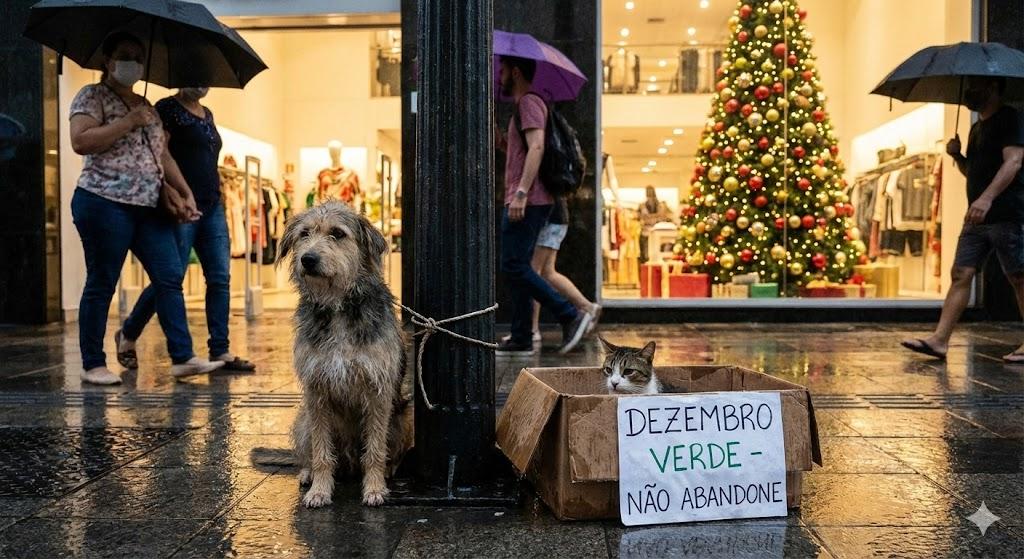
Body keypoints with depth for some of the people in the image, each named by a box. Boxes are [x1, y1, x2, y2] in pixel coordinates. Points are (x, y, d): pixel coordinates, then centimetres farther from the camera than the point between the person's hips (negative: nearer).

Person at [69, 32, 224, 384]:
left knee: (170, 278, 0)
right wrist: (129, 122, -15)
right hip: (105, 204, -7)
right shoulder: (92, 97, -1)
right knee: (101, 284, -1)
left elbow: (161, 155, 23)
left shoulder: (146, 107, 20)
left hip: (148, 208, 7)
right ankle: (92, 365, 9)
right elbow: (80, 141, -16)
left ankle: (183, 358, 2)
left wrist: (182, 192, 12)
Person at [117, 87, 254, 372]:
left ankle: (220, 350, 3)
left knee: (220, 278, 0)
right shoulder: (168, 109, -5)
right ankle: (127, 335, 18)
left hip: (212, 206, 8)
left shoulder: (206, 114, 19)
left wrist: (217, 196, 18)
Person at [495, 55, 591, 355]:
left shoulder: (529, 102, -8)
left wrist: (520, 193, -27)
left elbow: (536, 148, -21)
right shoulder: (527, 105, 24)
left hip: (528, 202, -10)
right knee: (516, 269, 9)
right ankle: (521, 339, 11)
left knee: (514, 267, -12)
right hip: (528, 203, 10)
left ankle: (571, 316, -11)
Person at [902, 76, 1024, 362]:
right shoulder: (977, 128, 20)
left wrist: (987, 197, -31)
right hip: (977, 218, 8)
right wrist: (957, 155, 6)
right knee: (961, 274, 0)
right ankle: (939, 340, -3)